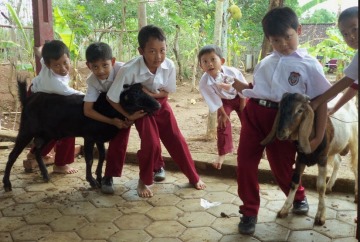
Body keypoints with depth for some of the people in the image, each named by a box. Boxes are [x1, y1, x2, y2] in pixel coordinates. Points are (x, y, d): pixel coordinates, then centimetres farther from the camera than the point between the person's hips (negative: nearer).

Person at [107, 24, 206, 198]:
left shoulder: (169, 66, -26)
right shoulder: (129, 70, -35)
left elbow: (166, 92, -9)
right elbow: (112, 98, -23)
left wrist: (150, 94, -27)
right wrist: (129, 115, -16)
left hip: (160, 104, 3)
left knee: (176, 140, 2)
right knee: (151, 143, -14)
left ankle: (193, 177, 18)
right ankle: (144, 181, 10)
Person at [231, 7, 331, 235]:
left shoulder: (309, 65, -2)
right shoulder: (266, 62, 13)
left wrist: (319, 136, -8)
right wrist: (239, 86, 7)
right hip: (253, 113, 4)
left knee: (282, 167, 9)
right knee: (245, 162, 1)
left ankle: (299, 197, 43)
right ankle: (249, 212, 18)